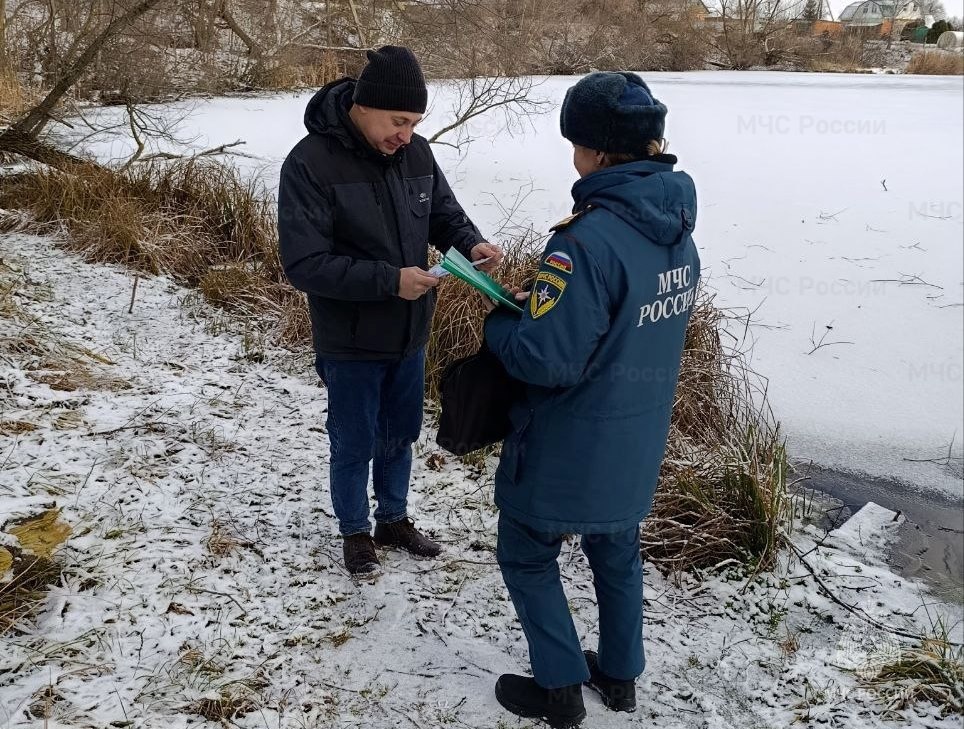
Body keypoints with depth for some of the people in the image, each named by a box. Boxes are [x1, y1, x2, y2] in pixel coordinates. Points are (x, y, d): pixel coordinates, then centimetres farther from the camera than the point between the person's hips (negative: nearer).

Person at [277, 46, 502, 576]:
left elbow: (445, 213, 9)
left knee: (400, 435, 20)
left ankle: (394, 520, 42)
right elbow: (303, 264, -24)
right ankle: (355, 531, 34)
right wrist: (389, 280, -29)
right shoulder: (310, 163, -21)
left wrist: (471, 243, -14)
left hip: (409, 334, 5)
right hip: (350, 343, -5)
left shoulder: (415, 152, -3)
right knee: (354, 444, 11)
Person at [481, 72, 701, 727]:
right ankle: (621, 674, 41)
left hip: (573, 445, -8)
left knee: (527, 555, 14)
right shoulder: (679, 231, -1)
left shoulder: (589, 241, -29)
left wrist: (500, 319, -9)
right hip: (639, 440, 8)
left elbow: (546, 359, -29)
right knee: (617, 550, 25)